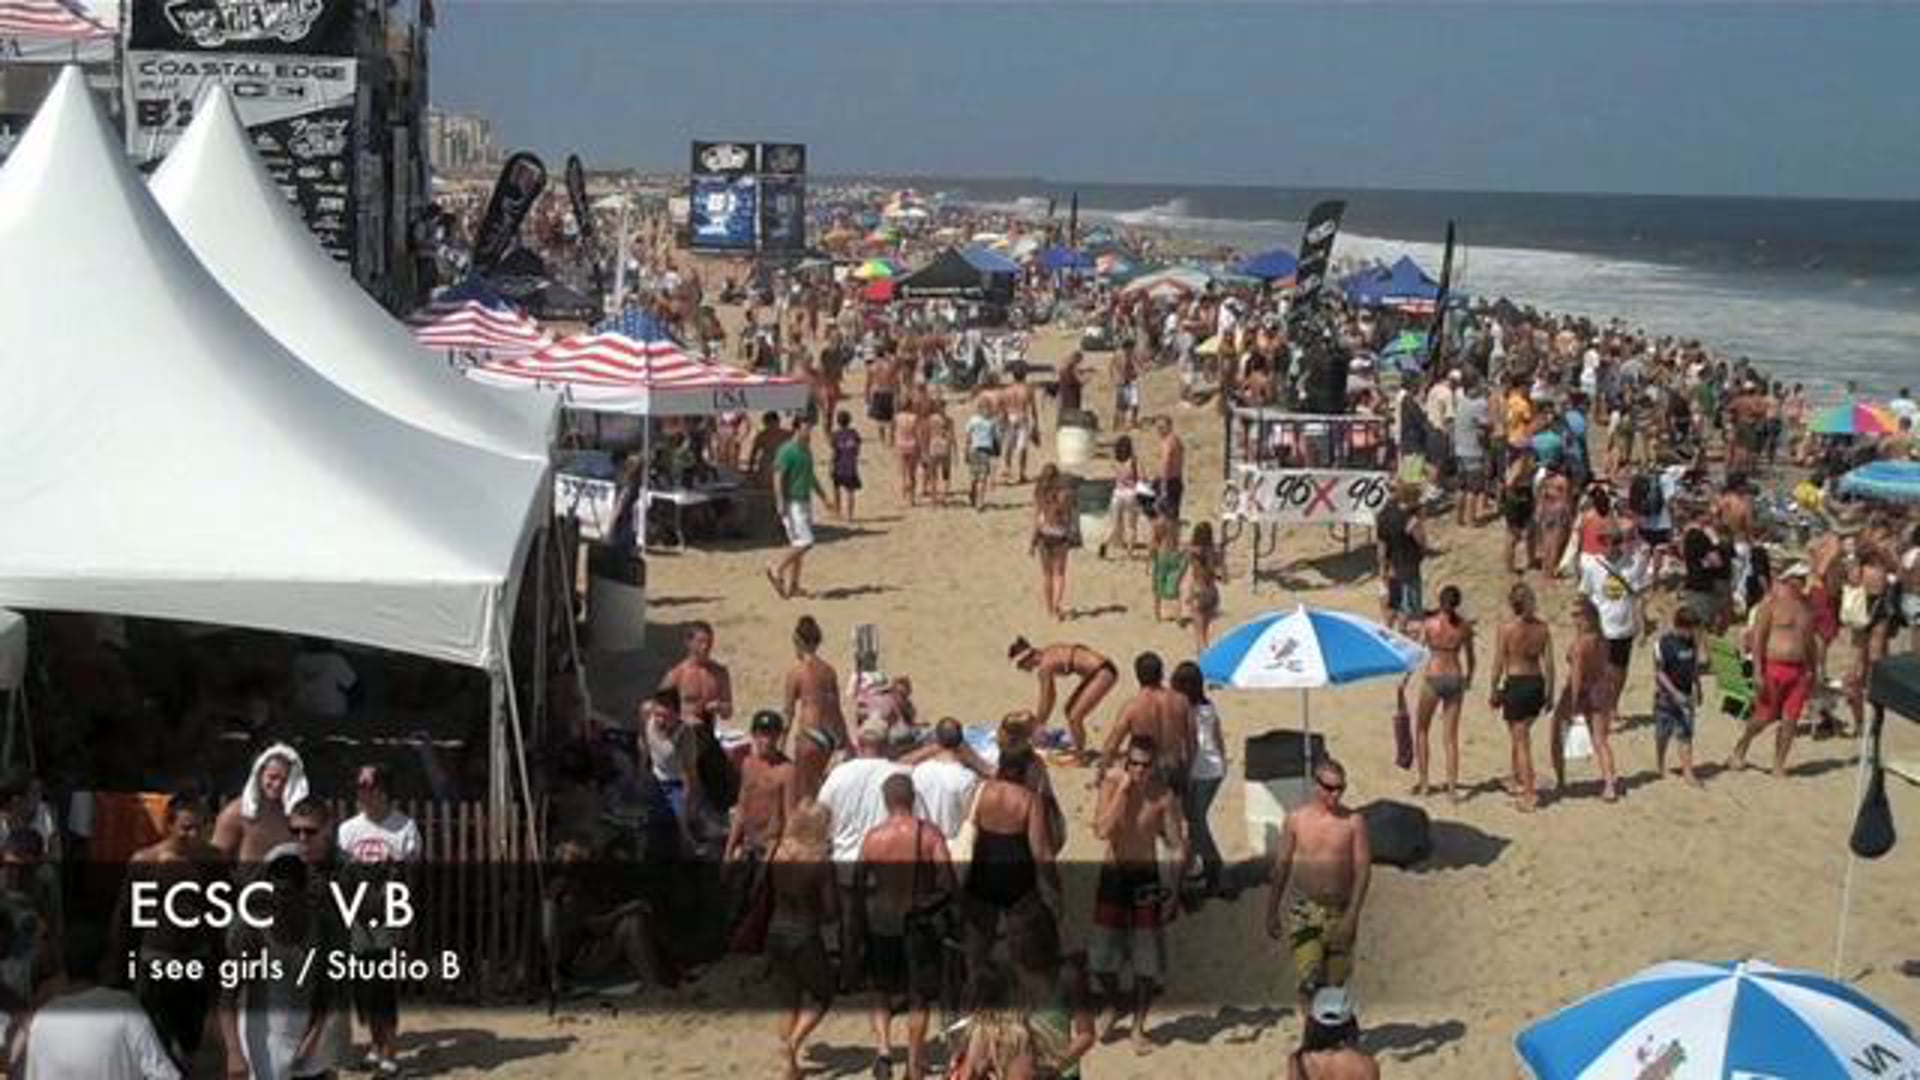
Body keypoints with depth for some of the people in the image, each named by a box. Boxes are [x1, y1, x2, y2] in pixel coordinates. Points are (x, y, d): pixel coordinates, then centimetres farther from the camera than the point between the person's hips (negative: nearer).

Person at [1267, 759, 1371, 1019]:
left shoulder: (1354, 822, -2)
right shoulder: (1296, 820, 1)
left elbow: (1363, 870, -4)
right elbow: (1281, 866, 7)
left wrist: (1352, 915, -12)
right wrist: (1272, 911, 7)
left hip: (1340, 911, 0)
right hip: (1305, 910, 0)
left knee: (1336, 982, 6)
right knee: (1310, 979, -14)